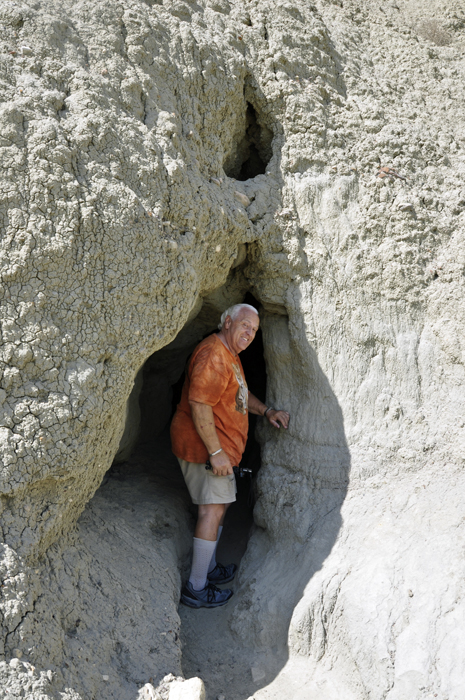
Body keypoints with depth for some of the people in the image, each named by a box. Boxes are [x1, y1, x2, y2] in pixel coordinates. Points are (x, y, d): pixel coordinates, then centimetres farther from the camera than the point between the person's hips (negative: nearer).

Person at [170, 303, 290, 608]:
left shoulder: (230, 355, 16)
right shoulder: (213, 355, -20)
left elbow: (240, 393, 29)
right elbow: (198, 405, -27)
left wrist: (266, 411, 14)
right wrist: (215, 452, -27)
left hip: (218, 446, 11)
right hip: (204, 445, -11)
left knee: (220, 504, 19)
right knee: (213, 509, -8)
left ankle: (208, 568, 33)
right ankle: (197, 588, 0)